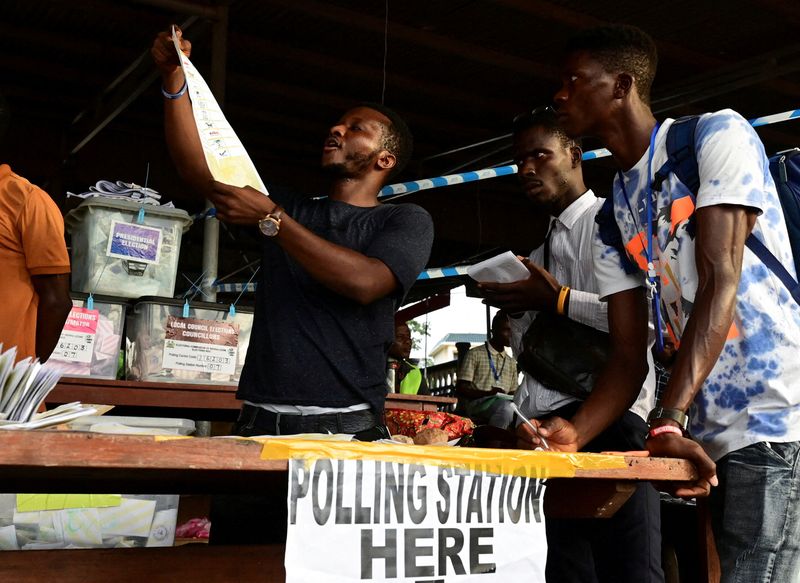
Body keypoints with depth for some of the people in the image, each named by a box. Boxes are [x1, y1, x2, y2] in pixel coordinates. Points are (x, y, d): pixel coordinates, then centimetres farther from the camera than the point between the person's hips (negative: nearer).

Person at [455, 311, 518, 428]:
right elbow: (461, 389, -1)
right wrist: (488, 393, -17)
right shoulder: (475, 354, 6)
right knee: (506, 406, -38)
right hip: (474, 403, -5)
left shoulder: (511, 362, 25)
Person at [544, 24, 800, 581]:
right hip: (708, 437, 7)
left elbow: (720, 280, -16)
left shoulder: (717, 135, -4)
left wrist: (667, 421, -24)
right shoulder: (613, 216, 15)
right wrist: (575, 434, -7)